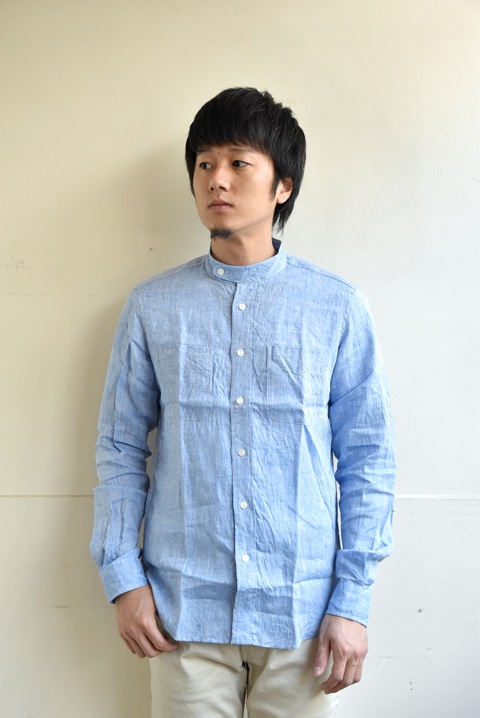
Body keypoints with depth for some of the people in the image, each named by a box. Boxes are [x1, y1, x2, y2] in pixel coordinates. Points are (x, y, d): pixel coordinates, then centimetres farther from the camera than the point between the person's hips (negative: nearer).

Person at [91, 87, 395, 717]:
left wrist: (353, 602, -3)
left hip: (302, 611, 0)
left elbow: (367, 459, 0)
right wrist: (123, 578, 0)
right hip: (182, 611, 1)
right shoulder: (152, 308, 3)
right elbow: (120, 448, 6)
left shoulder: (338, 309, -1)